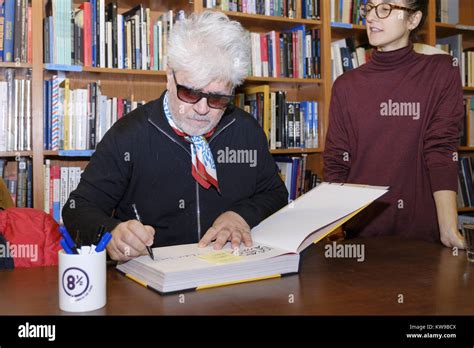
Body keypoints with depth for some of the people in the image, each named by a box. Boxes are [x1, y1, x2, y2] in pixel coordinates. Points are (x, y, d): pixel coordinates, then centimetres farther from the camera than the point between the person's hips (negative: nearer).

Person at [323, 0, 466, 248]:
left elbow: (441, 151, -9)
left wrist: (449, 230, -17)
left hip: (421, 232, -1)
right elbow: (335, 163, 2)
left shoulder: (441, 71, -1)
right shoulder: (346, 85, 4)